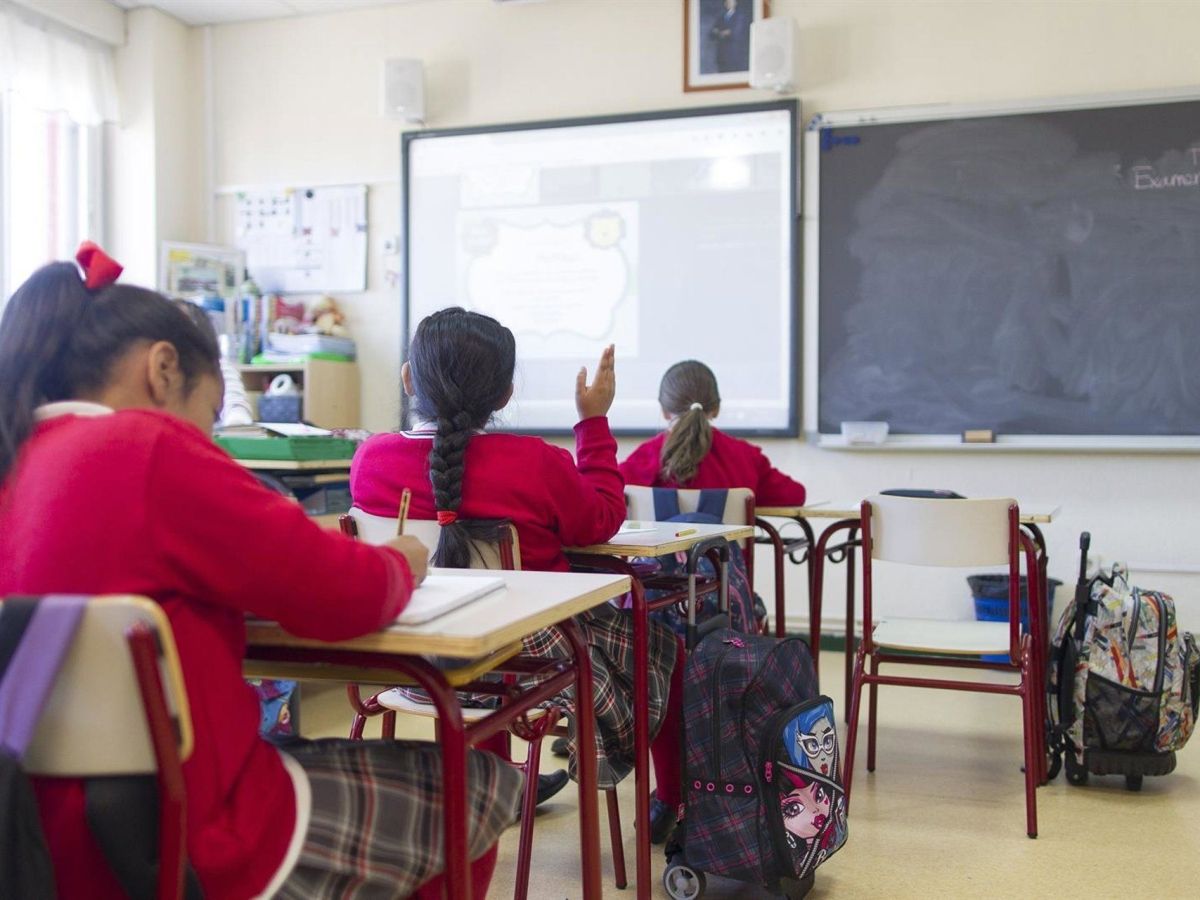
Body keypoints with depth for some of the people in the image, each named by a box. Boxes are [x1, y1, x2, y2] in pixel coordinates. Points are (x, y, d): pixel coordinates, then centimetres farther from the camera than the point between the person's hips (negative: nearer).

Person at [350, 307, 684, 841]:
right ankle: (674, 804, 36)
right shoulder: (535, 463, -22)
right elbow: (601, 523, -3)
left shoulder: (369, 459, -11)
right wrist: (594, 421, 3)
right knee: (663, 639, 22)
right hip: (530, 664, -5)